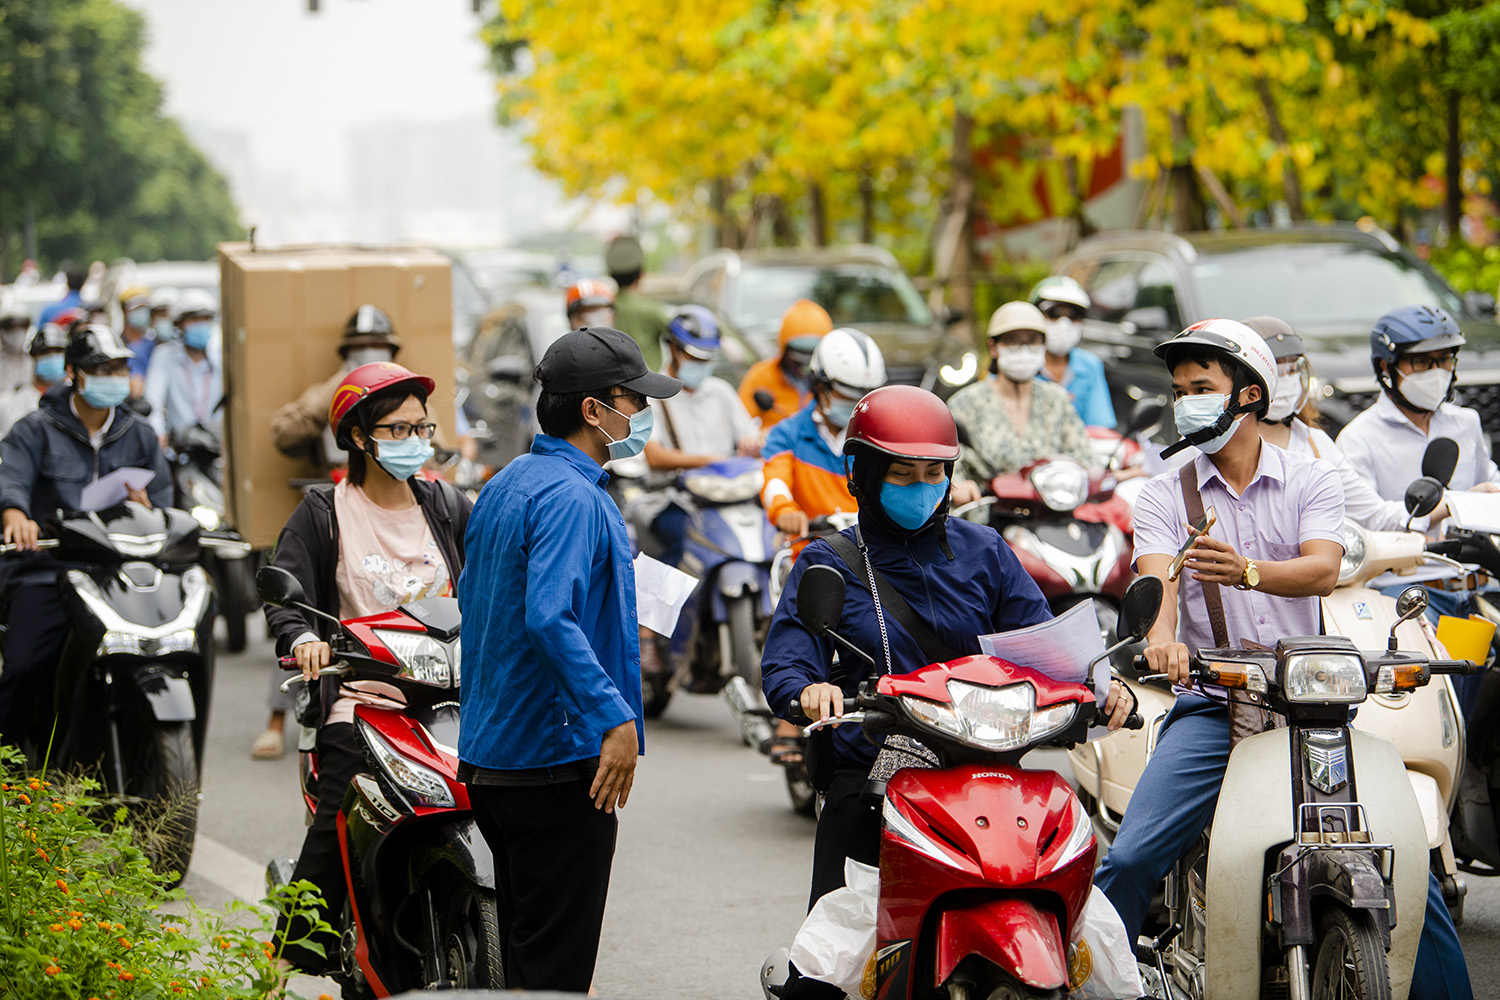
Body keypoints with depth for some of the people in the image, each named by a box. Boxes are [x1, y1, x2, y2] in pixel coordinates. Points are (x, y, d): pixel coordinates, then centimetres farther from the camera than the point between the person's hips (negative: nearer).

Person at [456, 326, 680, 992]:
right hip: (559, 761, -10)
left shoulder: (505, 484, 13)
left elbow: (473, 599, 22)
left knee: (525, 949, 16)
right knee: (557, 961, -6)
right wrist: (616, 717, -30)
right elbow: (548, 618, -29)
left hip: (487, 755, 10)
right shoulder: (572, 497, -17)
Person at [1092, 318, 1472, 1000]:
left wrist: (1247, 572, -34)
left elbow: (1323, 569, -12)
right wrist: (1162, 633, -34)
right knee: (1130, 858, -16)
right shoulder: (1164, 496, 9)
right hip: (1210, 707, 0)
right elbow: (1156, 574, -10)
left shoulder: (1311, 480, 7)